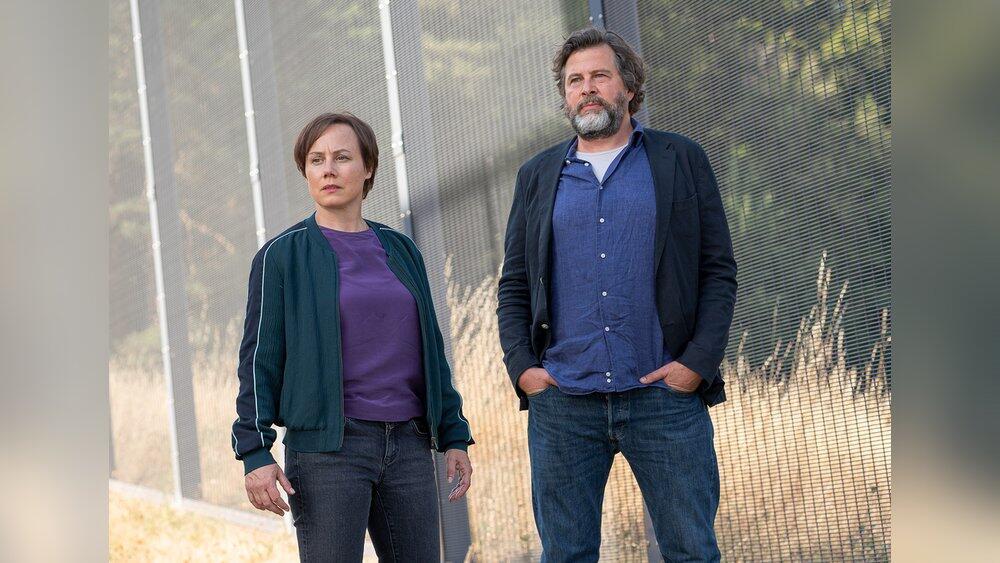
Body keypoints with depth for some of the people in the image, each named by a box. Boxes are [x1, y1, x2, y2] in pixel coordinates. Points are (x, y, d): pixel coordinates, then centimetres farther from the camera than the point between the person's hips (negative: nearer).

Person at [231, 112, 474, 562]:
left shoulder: (400, 250, 13)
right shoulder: (283, 256, 0)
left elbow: (430, 350, 17)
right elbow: (260, 359, -2)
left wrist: (453, 435, 13)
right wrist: (255, 452, -10)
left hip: (407, 445, 5)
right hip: (326, 448, -4)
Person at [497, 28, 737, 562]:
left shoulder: (681, 160, 8)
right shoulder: (538, 176, 14)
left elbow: (719, 271, 4)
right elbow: (513, 284, 14)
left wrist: (699, 361, -8)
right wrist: (521, 366, -1)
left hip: (664, 396, -2)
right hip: (560, 403, 2)